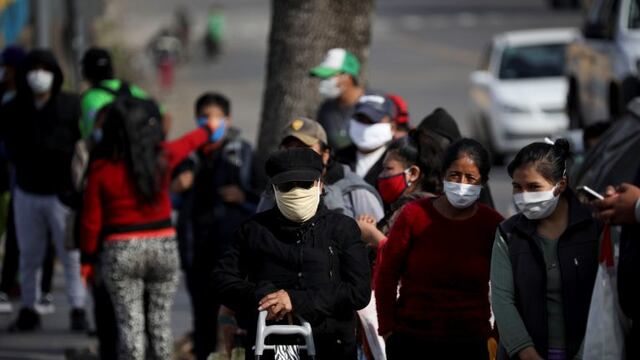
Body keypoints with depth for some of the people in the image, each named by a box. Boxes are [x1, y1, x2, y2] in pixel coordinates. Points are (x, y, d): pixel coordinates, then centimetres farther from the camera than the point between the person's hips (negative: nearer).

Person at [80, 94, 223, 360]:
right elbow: (187, 144, 20)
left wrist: (88, 258, 8)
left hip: (120, 250, -2)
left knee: (129, 324, -1)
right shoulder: (162, 157, -3)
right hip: (163, 245, 2)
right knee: (160, 323, 10)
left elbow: (91, 220, -4)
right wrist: (208, 128, 41)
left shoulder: (100, 169, -9)